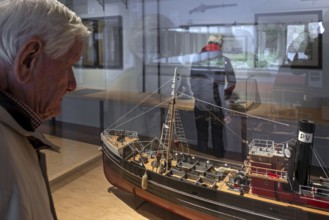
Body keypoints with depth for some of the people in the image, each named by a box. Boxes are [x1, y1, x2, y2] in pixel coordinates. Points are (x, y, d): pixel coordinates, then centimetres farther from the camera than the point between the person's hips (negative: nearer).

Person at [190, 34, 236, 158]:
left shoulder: (197, 58, -2)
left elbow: (192, 79, -5)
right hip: (217, 103, -1)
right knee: (217, 135, 14)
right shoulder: (224, 60, -4)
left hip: (200, 102, 1)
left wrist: (196, 94, 4)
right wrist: (227, 93, 13)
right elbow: (232, 82, -4)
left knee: (201, 134, 14)